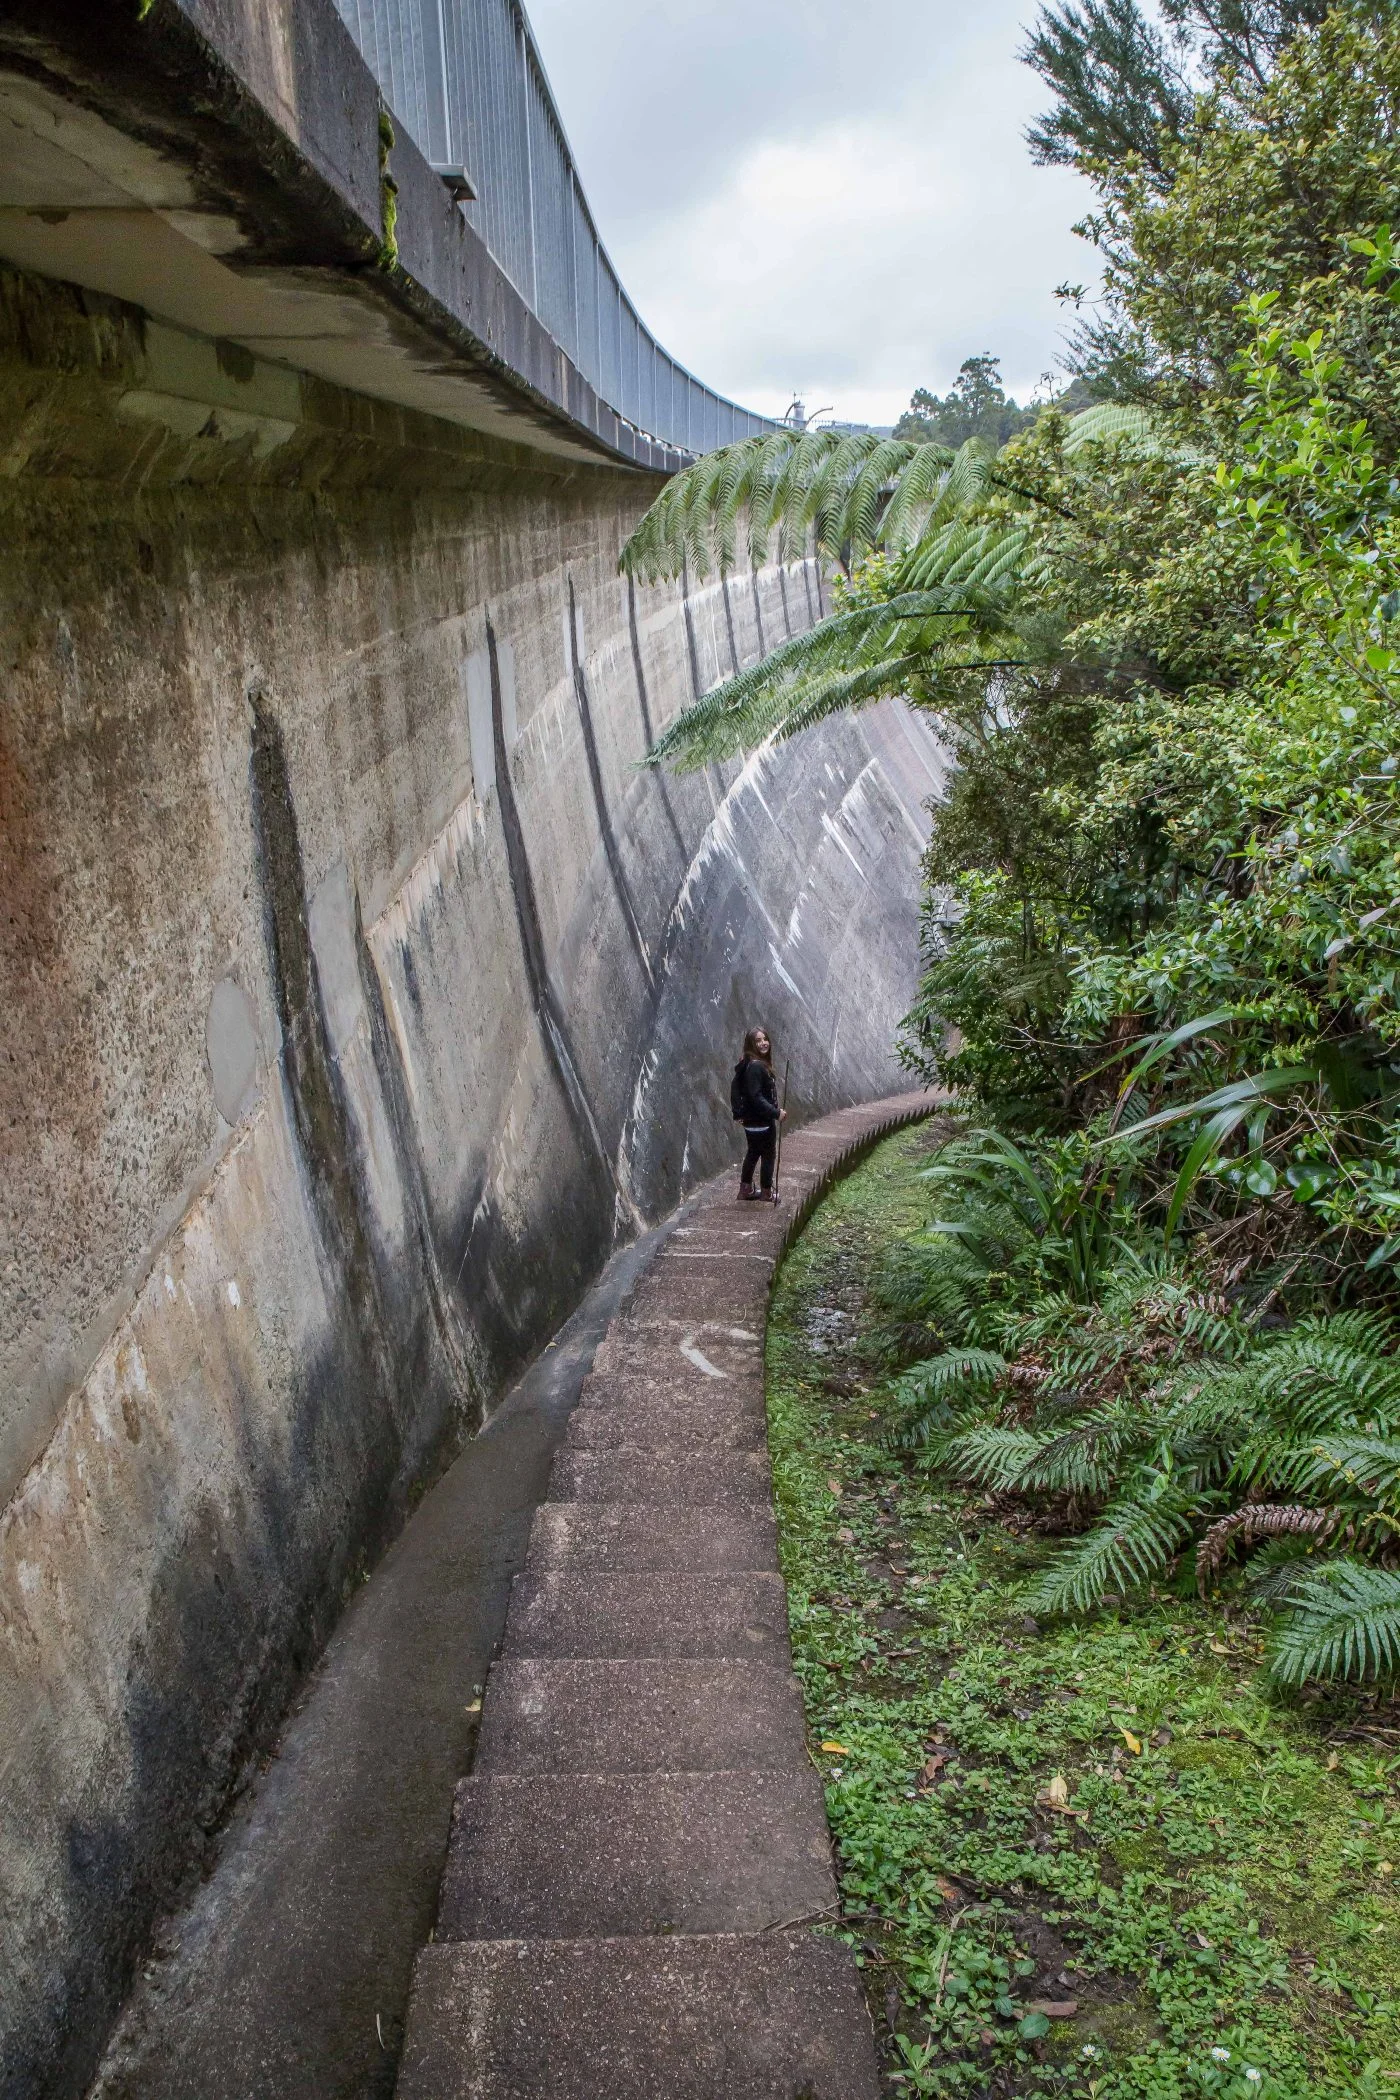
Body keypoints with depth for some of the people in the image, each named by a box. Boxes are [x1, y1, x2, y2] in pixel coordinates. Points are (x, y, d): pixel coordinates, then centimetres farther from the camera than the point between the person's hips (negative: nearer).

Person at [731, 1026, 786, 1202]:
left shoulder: (748, 1064, 6)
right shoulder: (756, 1067, -24)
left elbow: (735, 1086, 11)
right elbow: (756, 1097, -28)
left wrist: (738, 1113, 13)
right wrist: (776, 1113, -25)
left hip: (752, 1120, 9)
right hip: (761, 1121, -9)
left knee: (753, 1153, 20)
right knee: (768, 1155, 6)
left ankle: (746, 1190, 29)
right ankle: (766, 1193, 17)